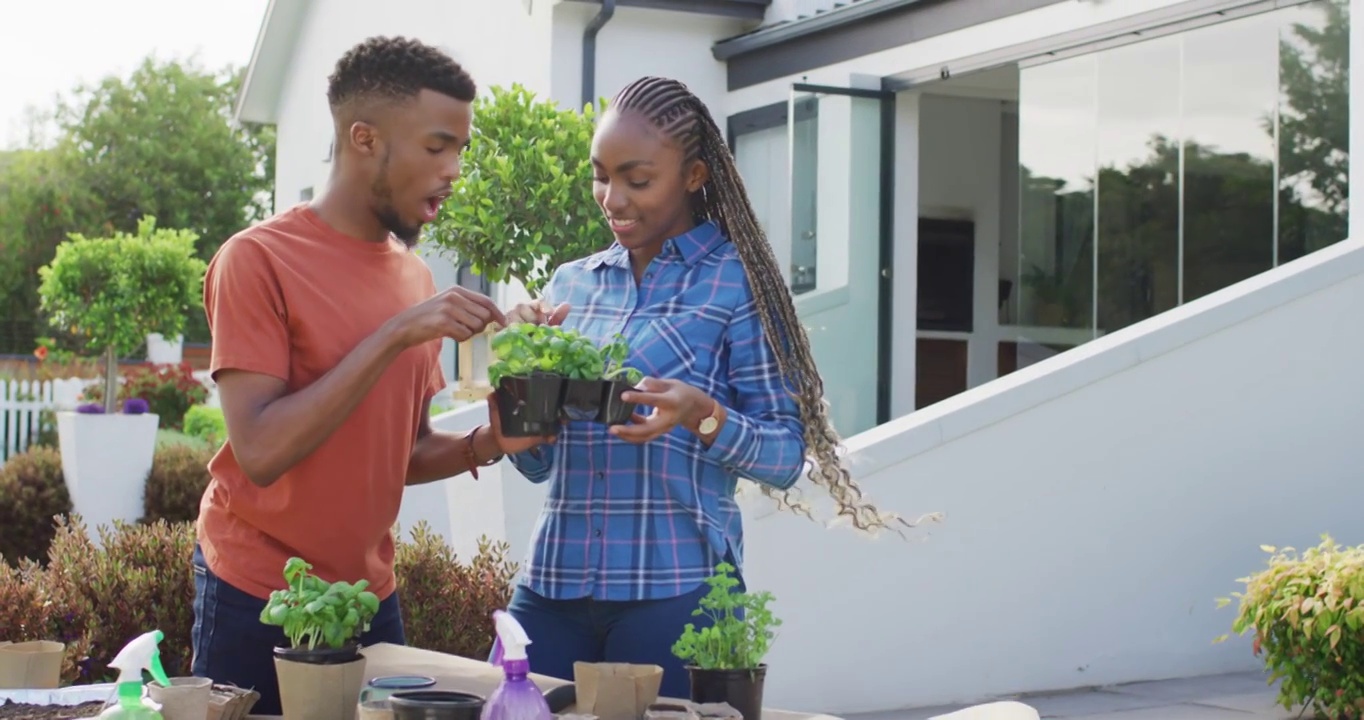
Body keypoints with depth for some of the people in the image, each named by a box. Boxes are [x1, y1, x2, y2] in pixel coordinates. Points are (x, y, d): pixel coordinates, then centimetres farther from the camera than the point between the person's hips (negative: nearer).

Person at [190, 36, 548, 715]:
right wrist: (394, 336, -25)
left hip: (370, 599, 6)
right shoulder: (259, 259, -14)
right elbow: (260, 451, -22)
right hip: (257, 603, -6)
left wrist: (484, 445, -8)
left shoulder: (416, 278, 6)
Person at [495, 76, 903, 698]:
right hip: (552, 582, 5)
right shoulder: (570, 284, 12)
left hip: (675, 590, -4)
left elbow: (787, 454, -4)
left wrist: (702, 416, -22)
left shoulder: (736, 280, -2)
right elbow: (535, 463, 14)